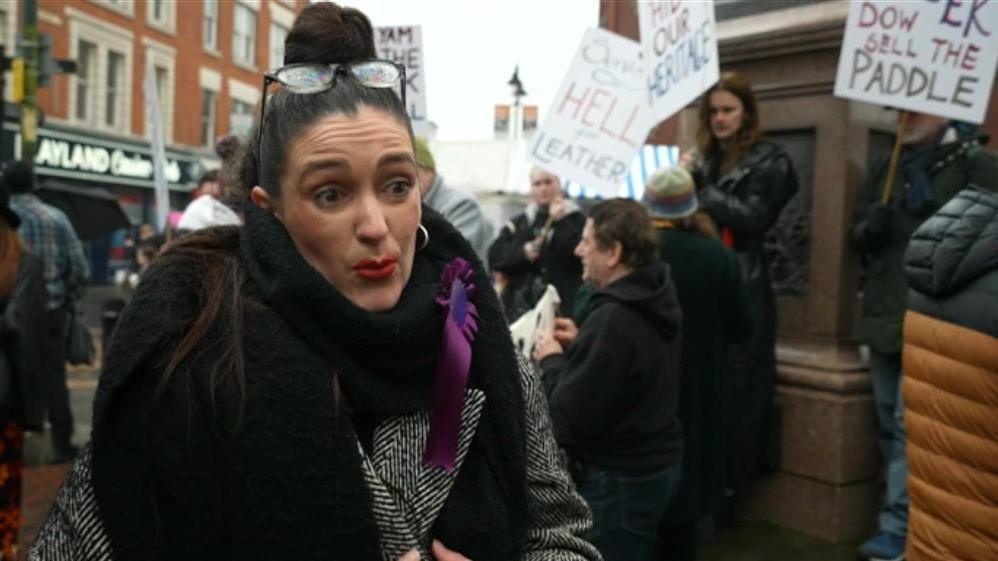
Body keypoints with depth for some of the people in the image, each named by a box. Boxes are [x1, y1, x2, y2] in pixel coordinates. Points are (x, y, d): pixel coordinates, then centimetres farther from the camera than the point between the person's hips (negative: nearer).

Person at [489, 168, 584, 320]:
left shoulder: (575, 220, 7)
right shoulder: (518, 224, 17)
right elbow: (494, 256, 7)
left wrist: (559, 221, -8)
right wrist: (523, 252, -8)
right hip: (519, 306, 3)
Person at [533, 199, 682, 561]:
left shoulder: (613, 319, -27)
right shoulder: (652, 301, 3)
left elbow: (570, 418, -25)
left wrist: (551, 360, -10)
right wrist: (579, 344, 6)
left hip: (618, 477, -9)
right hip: (657, 463, 9)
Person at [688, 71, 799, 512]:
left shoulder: (769, 161, 1)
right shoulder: (704, 159, 18)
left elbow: (753, 217, -12)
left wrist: (699, 192, -12)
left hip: (745, 289, -4)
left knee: (737, 388, -3)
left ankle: (732, 484, 8)